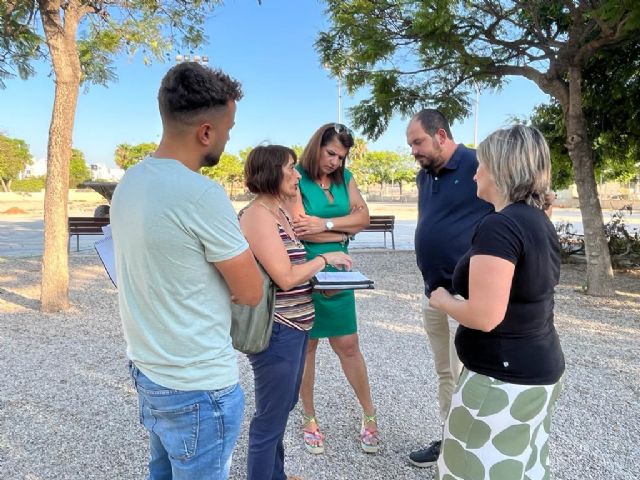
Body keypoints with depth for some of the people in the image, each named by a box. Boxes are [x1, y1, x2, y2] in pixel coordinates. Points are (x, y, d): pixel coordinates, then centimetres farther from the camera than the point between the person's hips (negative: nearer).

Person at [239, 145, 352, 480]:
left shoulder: (279, 211, 10)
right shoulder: (258, 215, -19)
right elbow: (285, 277, -23)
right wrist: (325, 259, -11)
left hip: (293, 327, 10)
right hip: (276, 331, -10)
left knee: (282, 408, 25)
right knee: (271, 418, 7)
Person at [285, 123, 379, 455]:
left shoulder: (345, 178, 9)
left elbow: (363, 216, -1)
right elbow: (301, 229, -20)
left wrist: (324, 223, -15)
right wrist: (344, 230, -7)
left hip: (337, 272, 4)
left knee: (348, 345, 9)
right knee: (306, 345, 10)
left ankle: (369, 414, 25)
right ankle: (309, 418, 27)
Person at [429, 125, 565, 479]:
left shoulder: (499, 226, -23)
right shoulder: (539, 221, 6)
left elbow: (484, 316, -27)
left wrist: (443, 300, -9)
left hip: (504, 378, -9)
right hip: (540, 369, 9)